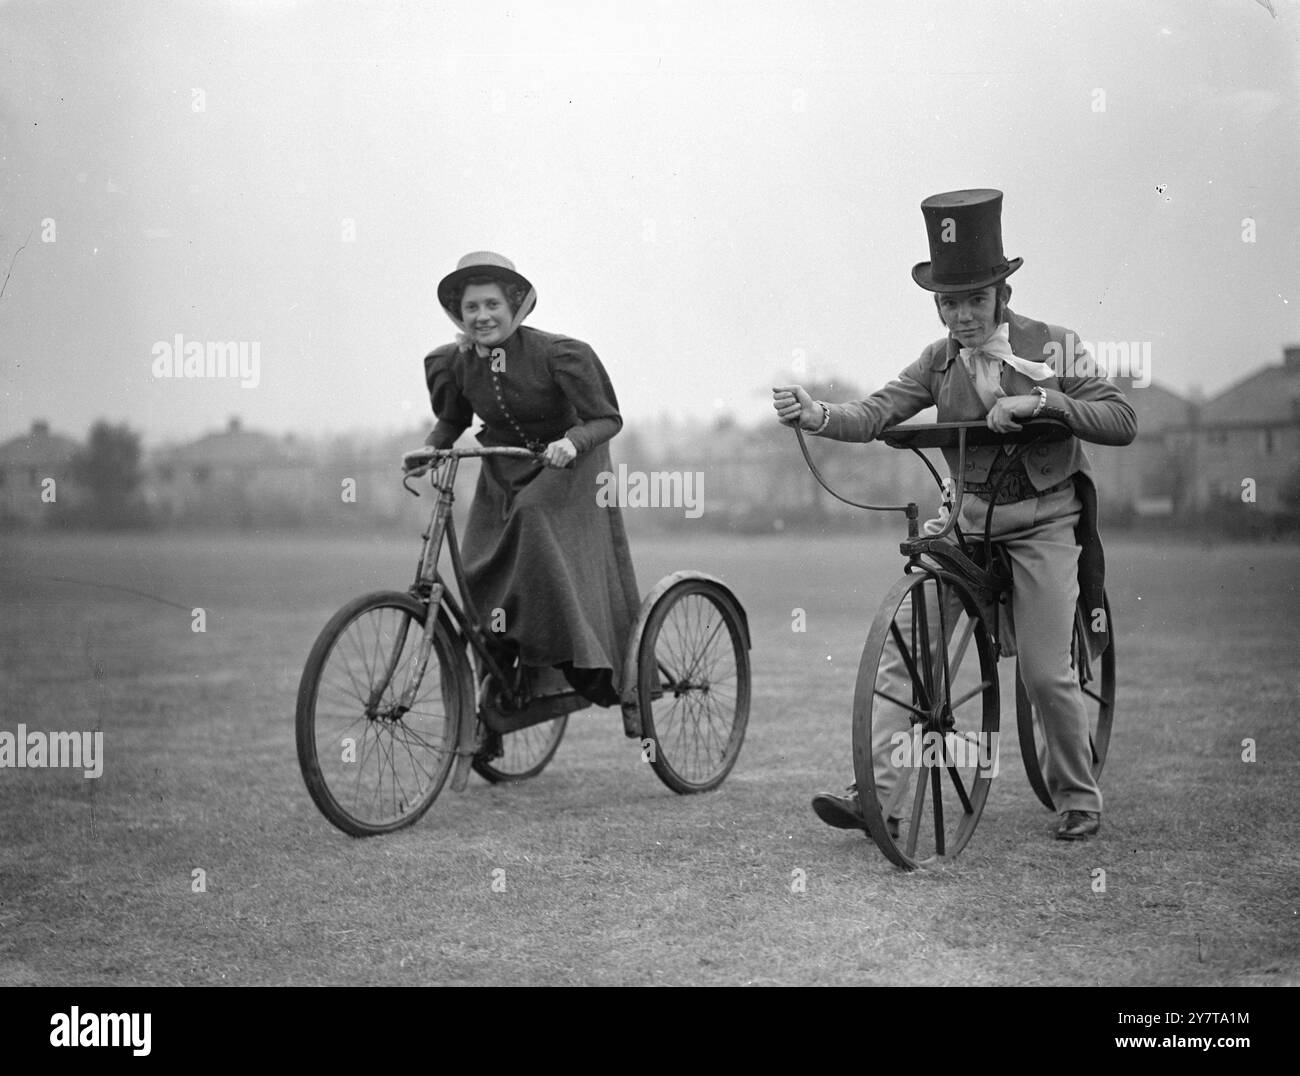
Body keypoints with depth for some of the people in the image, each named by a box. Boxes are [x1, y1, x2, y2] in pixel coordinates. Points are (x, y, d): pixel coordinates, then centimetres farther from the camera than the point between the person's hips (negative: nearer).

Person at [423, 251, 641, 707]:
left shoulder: (557, 353, -22)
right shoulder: (459, 363, -8)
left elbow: (607, 418, -19)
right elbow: (452, 422, 10)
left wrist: (570, 442, -39)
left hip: (564, 465, -4)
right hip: (504, 474, 5)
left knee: (533, 516, -31)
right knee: (480, 572, -7)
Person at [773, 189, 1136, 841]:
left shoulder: (1051, 347, -7)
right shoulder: (939, 361, 1)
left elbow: (1122, 421, -13)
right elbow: (875, 414, -10)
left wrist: (1041, 400, -26)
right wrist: (813, 414, -30)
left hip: (1044, 523, -3)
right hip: (968, 516, 3)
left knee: (1046, 673, -6)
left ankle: (1078, 798, 17)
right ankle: (877, 794, -9)